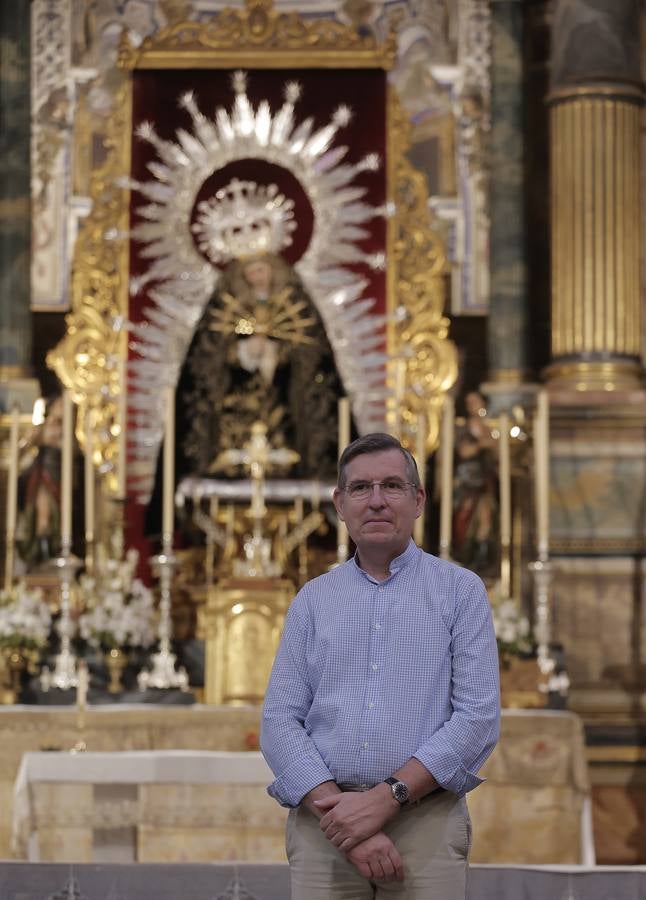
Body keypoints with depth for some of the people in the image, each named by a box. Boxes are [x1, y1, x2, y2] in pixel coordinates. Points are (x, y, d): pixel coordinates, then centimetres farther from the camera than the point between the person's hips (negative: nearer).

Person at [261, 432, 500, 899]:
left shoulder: (461, 591, 5)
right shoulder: (313, 600, 12)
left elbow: (479, 717, -5)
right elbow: (281, 721, 3)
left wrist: (386, 798, -14)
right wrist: (339, 816, -11)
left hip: (426, 823, -2)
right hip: (324, 823, 2)